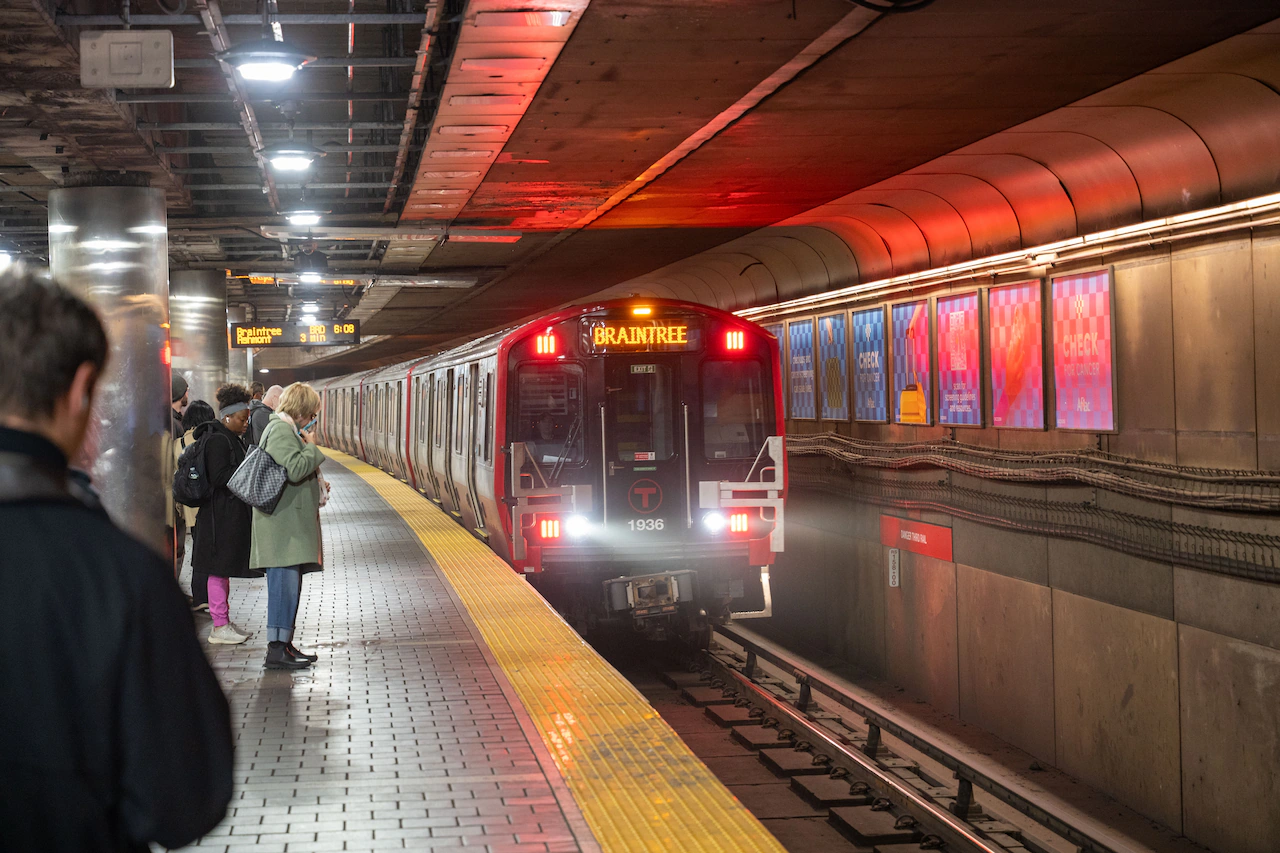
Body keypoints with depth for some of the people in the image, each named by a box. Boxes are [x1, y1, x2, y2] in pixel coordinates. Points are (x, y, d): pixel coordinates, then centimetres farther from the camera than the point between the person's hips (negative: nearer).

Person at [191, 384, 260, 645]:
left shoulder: (229, 438, 17)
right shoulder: (218, 440, -16)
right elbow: (219, 476, -24)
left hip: (230, 513, 11)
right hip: (221, 514, -11)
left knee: (224, 569, 15)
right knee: (219, 569, -6)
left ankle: (223, 623, 21)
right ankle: (220, 627, -2)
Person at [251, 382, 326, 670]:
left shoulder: (287, 429, 21)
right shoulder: (281, 430, -14)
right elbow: (295, 470, -25)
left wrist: (316, 485, 18)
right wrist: (311, 446, -11)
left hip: (290, 523, 11)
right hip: (283, 524, -11)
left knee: (289, 585, 14)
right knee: (285, 584, -11)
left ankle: (284, 644, 20)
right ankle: (276, 650, -11)